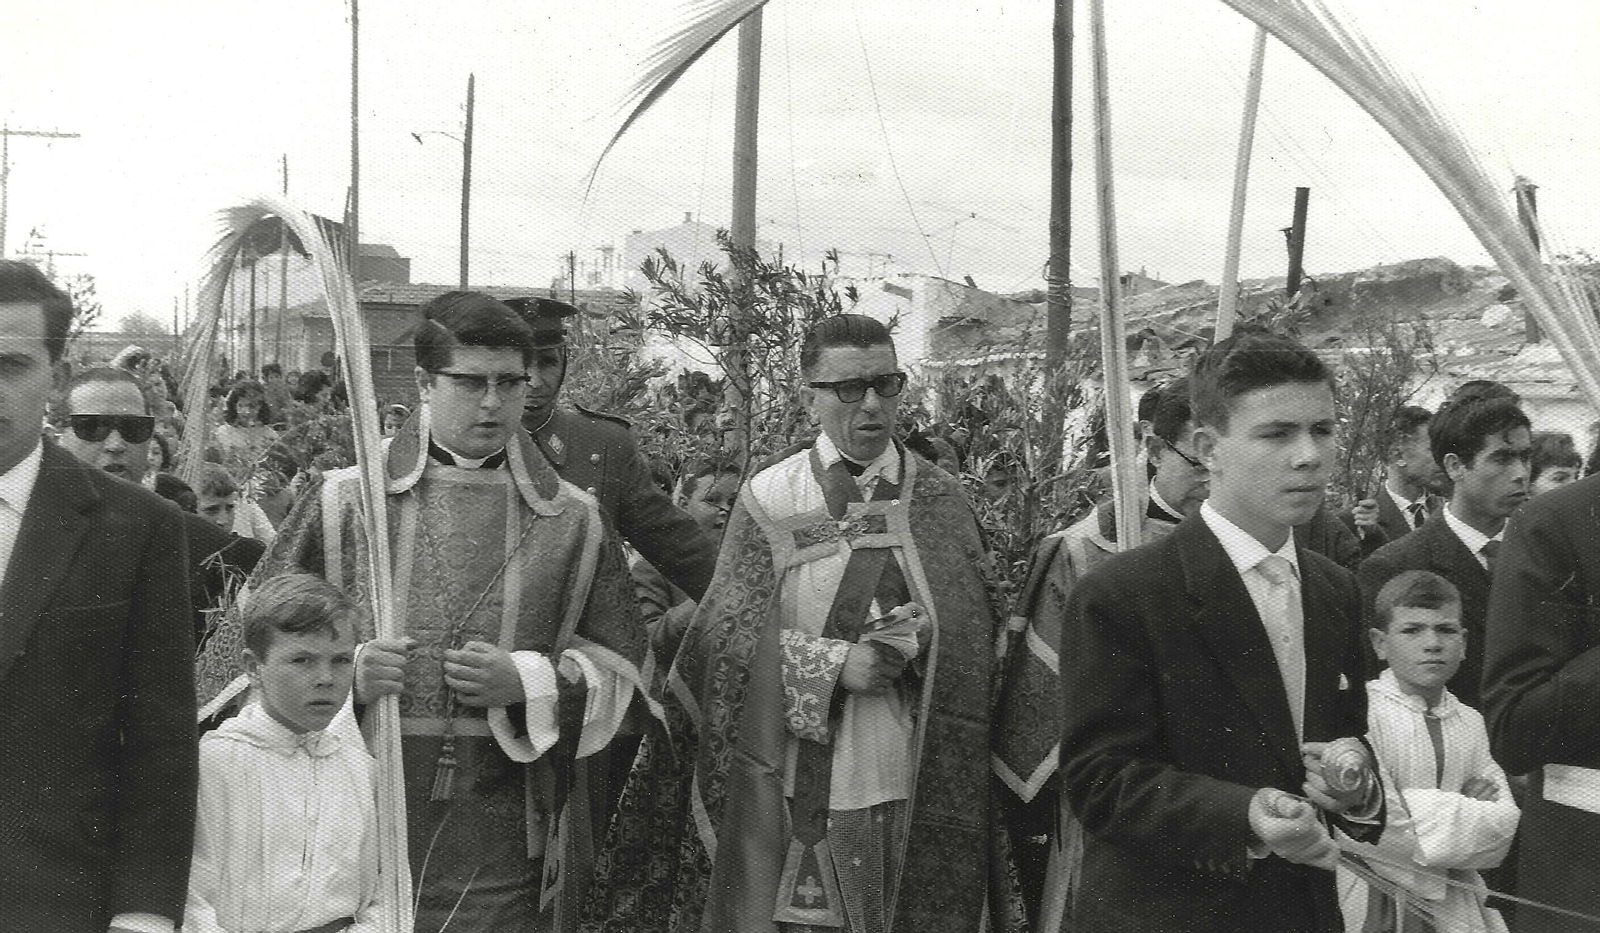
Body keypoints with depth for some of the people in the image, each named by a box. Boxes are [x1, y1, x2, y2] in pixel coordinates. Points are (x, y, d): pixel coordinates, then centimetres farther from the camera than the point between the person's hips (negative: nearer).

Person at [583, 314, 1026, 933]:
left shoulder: (940, 500, 6)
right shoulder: (767, 498, 2)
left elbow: (973, 632, 4)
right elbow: (727, 632, -3)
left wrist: (918, 641, -17)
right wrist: (834, 662, -14)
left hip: (911, 787, 2)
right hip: (793, 783, -1)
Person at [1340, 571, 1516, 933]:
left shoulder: (1470, 722, 3)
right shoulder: (1359, 712, -16)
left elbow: (1503, 829, -4)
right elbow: (1380, 834, -22)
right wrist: (1467, 813, -14)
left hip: (1454, 903, 5)